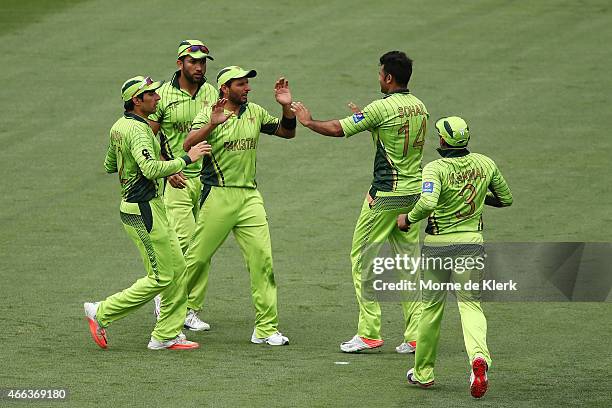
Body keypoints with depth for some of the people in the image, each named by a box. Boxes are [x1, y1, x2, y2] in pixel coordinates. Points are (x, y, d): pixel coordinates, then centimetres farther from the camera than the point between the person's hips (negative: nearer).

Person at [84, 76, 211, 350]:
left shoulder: (119, 126, 11)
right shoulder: (137, 130, -20)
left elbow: (109, 165, 23)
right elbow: (151, 169, -34)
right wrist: (187, 159, -26)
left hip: (151, 207, 10)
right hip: (142, 210, -10)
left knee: (177, 269, 11)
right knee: (161, 277, -5)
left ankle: (166, 335, 14)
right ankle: (102, 313, 3)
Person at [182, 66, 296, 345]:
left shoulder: (254, 112, 11)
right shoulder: (209, 114, -7)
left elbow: (287, 132, 19)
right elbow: (188, 146, -21)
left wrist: (286, 107, 0)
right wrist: (212, 124, -36)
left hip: (250, 196, 4)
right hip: (218, 195, -4)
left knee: (262, 257, -5)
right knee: (198, 256, 2)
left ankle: (266, 328, -4)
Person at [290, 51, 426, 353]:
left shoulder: (382, 107, -15)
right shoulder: (419, 107, 8)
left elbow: (337, 130, -10)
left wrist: (307, 121, 6)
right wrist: (364, 119, 26)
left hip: (386, 193, -7)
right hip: (414, 192, 7)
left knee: (363, 257, 2)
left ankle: (369, 332, 0)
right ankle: (415, 334, 7)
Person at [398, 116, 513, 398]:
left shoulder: (436, 169, -14)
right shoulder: (485, 164, 0)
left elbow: (428, 203, -31)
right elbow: (506, 199, 11)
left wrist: (407, 219, -13)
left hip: (438, 244, -2)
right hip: (472, 242, 2)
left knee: (432, 306, 12)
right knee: (470, 303, 4)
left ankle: (423, 372, 23)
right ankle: (478, 356, -26)